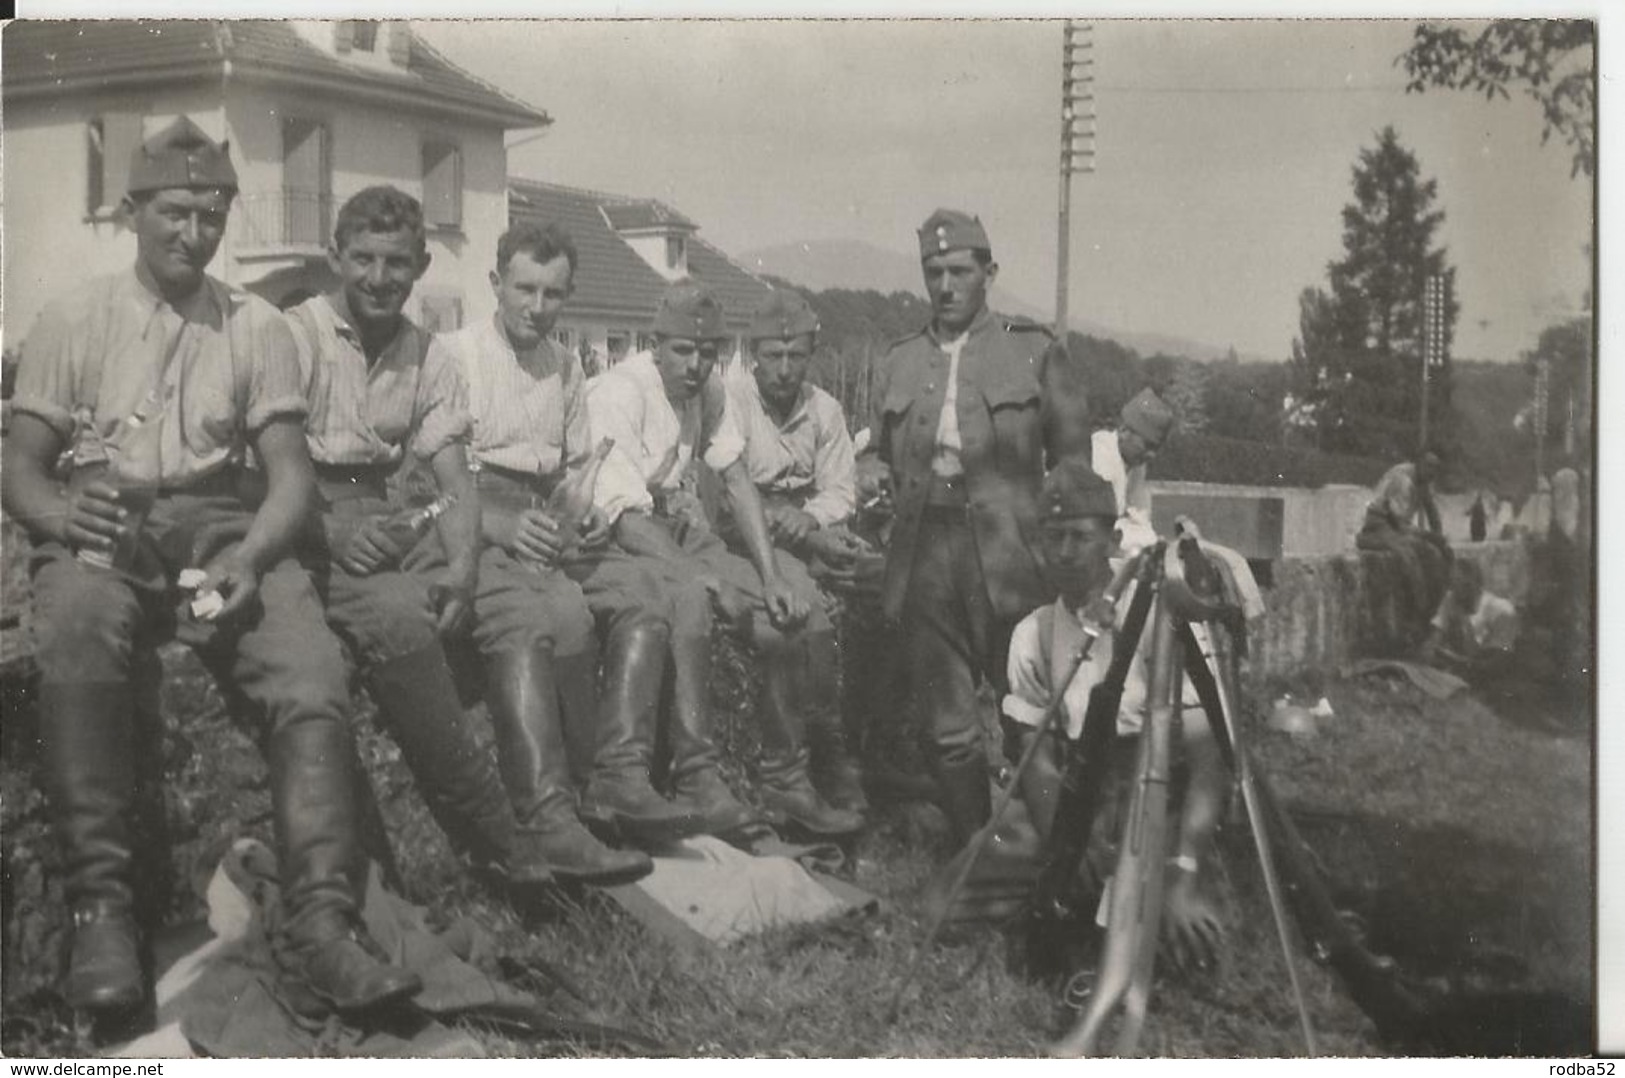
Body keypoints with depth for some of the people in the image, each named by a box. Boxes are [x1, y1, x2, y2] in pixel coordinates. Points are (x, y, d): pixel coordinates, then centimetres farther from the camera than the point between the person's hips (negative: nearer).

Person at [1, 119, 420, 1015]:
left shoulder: (258, 328, 14)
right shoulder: (74, 319, 12)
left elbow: (290, 472, 6)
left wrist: (251, 556, -16)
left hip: (219, 524, 1)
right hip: (100, 529, -1)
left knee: (314, 673, -28)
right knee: (76, 642, -37)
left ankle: (320, 924, -33)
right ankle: (101, 907, -33)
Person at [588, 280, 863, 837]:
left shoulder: (708, 389, 5)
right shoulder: (620, 393, -17)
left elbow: (737, 482, 6)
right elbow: (626, 518, -23)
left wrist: (771, 576, -6)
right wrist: (710, 580, -30)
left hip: (687, 533, 7)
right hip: (623, 547, -7)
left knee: (790, 613, -9)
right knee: (688, 599, -37)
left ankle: (786, 781, 3)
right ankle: (696, 780, -34)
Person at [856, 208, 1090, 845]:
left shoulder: (1036, 353, 8)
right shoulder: (899, 363, 17)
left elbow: (1073, 461, 5)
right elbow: (877, 449, 25)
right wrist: (872, 473, 1)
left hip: (1010, 558, -3)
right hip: (925, 559, 3)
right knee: (948, 728, 6)